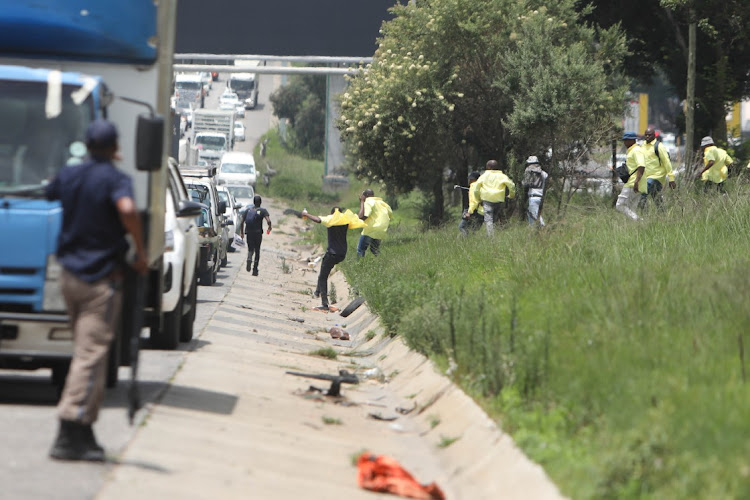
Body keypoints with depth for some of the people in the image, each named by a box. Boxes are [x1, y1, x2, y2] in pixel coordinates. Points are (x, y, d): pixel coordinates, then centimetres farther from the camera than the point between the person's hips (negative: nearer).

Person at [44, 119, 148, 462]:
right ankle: (70, 433, -14)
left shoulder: (69, 176, 8)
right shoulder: (114, 179, -11)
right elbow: (127, 209, -31)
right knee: (91, 354, -7)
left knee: (86, 352, 15)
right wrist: (140, 251, -19)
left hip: (69, 275, 7)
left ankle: (83, 433, 14)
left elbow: (48, 195, 29)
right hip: (101, 278, -6)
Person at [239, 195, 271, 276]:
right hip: (258, 233, -2)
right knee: (257, 250, 9)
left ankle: (249, 259, -23)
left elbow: (242, 222, 5)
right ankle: (255, 269, 5)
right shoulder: (263, 210, 0)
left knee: (250, 249, 11)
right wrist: (269, 227, 7)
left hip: (249, 233, 2)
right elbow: (268, 221, -14)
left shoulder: (248, 210, 9)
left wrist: (241, 232, 14)